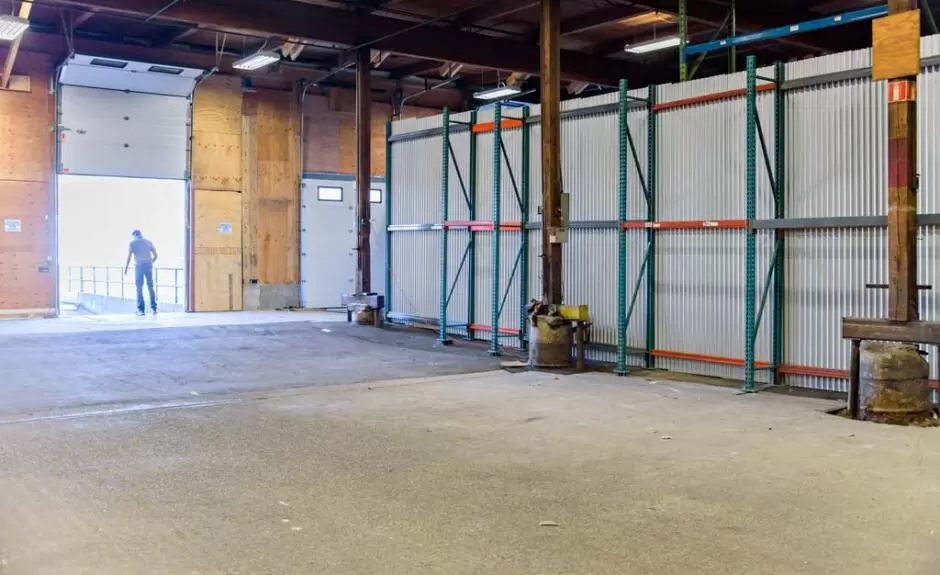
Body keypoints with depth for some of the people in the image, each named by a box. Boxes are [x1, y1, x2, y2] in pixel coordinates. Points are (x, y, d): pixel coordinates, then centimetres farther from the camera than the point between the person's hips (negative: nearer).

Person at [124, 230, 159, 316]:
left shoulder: (133, 243, 3)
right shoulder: (149, 242, 12)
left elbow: (129, 256, -4)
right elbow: (155, 255, 13)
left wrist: (126, 268, 2)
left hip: (139, 266, -3)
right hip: (148, 266, 3)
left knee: (139, 287, 0)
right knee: (150, 287, 12)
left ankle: (141, 309, -4)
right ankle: (154, 308, 11)